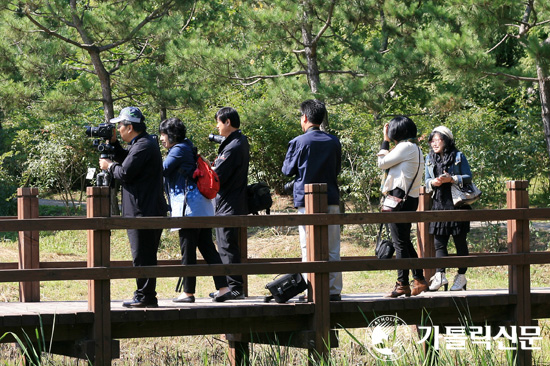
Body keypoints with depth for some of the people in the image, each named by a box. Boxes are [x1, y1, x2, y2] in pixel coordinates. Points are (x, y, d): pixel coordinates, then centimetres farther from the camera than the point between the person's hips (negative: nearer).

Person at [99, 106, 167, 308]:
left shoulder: (143, 146, -16)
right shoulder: (144, 142, 16)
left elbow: (125, 173, -20)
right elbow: (125, 159, 27)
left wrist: (110, 166, -2)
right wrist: (113, 143, 14)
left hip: (144, 210, -11)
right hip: (149, 209, 11)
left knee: (142, 256, -7)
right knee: (146, 255, 14)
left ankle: (145, 296, -5)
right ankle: (147, 296, 19)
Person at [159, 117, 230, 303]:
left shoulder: (179, 150, -10)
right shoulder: (187, 148, 19)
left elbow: (162, 169, -18)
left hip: (188, 207, -9)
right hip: (201, 207, 9)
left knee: (188, 250, -3)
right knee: (207, 247, 9)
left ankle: (188, 292, 1)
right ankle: (223, 287, 5)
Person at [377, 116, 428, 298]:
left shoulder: (405, 147, -13)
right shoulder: (415, 148, 18)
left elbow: (382, 163, -7)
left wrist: (385, 141, 3)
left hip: (400, 198, -10)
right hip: (410, 199, 10)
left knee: (400, 243, -6)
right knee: (405, 242, 16)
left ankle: (403, 284, -5)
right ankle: (419, 279, 18)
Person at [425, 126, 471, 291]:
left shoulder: (458, 157, 1)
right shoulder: (430, 159, 13)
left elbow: (468, 177, -1)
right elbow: (427, 181, 14)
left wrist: (451, 179, -16)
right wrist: (434, 182, -9)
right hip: (439, 204, 4)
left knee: (460, 241, 1)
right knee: (439, 241, -3)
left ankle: (461, 276, 6)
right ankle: (440, 275, -7)